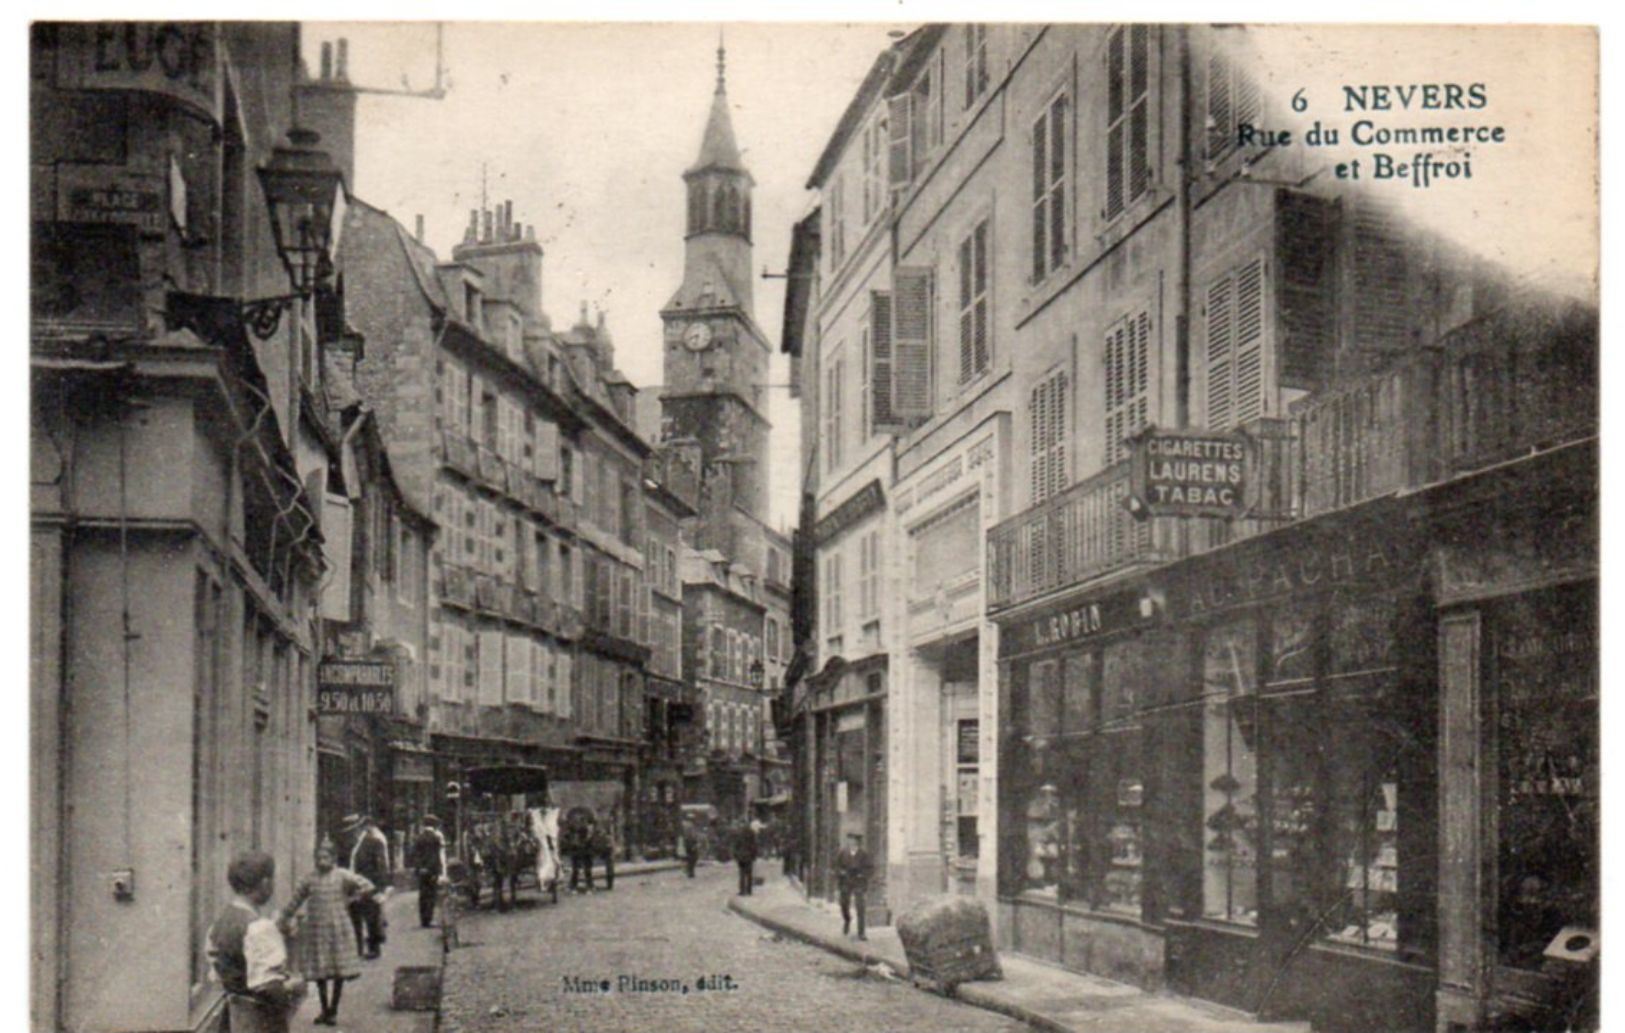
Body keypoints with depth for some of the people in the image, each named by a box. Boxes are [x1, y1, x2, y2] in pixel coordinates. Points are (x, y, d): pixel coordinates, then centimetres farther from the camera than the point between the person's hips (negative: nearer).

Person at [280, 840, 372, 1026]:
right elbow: (296, 900, 15)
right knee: (319, 973, 6)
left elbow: (366, 886, -5)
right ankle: (324, 1009, 18)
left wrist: (349, 899, -2)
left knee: (339, 972, 2)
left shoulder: (342, 876, -3)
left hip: (336, 927, -2)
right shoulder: (310, 879, 4)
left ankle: (333, 1010, 12)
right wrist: (285, 919, 18)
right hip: (315, 929, 2)